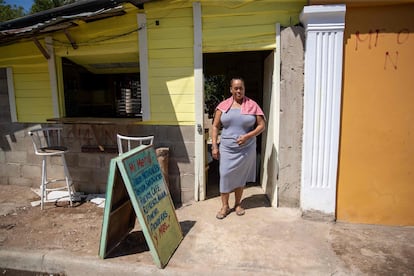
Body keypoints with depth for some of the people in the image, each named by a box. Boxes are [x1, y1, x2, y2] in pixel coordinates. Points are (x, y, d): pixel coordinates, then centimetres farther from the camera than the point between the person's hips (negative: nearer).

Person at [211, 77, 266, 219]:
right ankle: (225, 206, 15)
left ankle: (238, 204, 28)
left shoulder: (252, 105, 0)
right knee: (225, 175, -1)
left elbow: (261, 126, 0)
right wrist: (214, 146, -4)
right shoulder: (223, 105, 2)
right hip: (227, 148, 0)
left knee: (240, 176, 10)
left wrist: (247, 136, -15)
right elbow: (215, 126, 4)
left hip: (246, 149, 0)